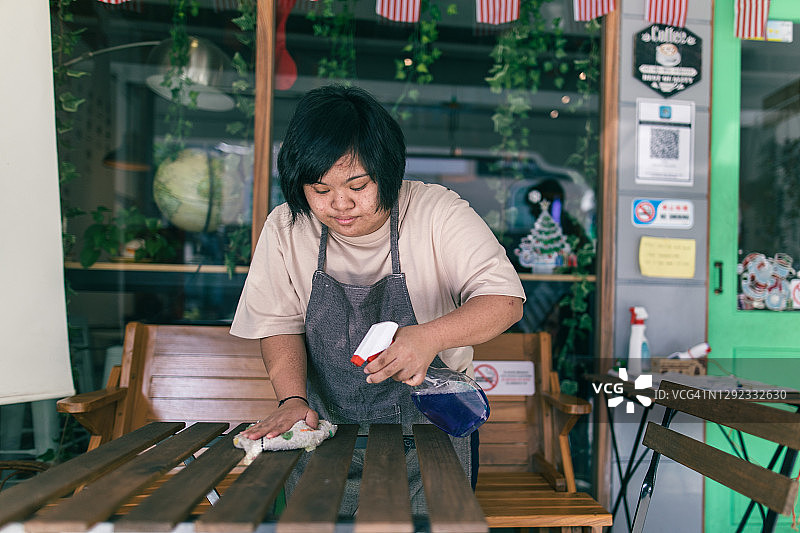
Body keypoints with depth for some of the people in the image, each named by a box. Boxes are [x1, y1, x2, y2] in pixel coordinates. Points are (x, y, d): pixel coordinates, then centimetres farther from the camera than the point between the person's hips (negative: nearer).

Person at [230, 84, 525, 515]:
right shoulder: (284, 228, -3)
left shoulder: (437, 212, -12)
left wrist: (430, 336, -32)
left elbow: (505, 300, -15)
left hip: (433, 426, -1)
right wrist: (292, 399, -13)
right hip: (327, 429, 2)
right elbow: (279, 324, 3)